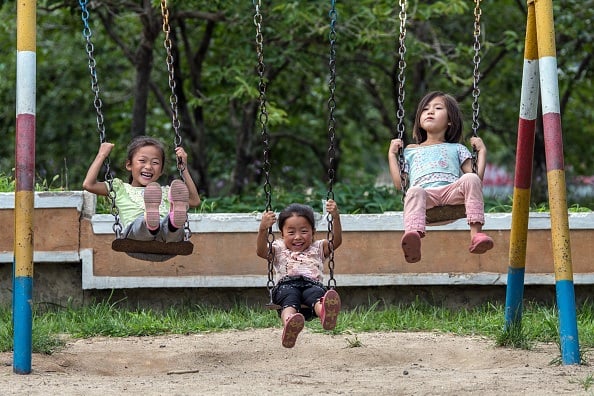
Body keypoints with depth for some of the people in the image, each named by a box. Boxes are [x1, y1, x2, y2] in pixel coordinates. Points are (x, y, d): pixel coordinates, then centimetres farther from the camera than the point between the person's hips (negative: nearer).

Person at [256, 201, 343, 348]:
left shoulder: (318, 248, 31)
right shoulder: (279, 249, 28)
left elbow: (336, 241, 13)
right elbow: (261, 252, 7)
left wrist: (336, 217, -2)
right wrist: (263, 229, -10)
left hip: (312, 284, 1)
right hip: (286, 284, -1)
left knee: (317, 293, -38)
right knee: (289, 296, -39)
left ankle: (325, 313, -76)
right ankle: (289, 324, -73)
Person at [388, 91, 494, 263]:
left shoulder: (457, 149, 34)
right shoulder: (411, 151, 36)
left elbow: (477, 177, 19)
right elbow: (399, 184, 22)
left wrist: (482, 152, 16)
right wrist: (392, 154, 24)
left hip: (452, 191, 1)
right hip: (424, 193, -1)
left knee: (471, 179, -31)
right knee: (414, 191, -37)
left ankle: (476, 233, -43)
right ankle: (413, 237, -64)